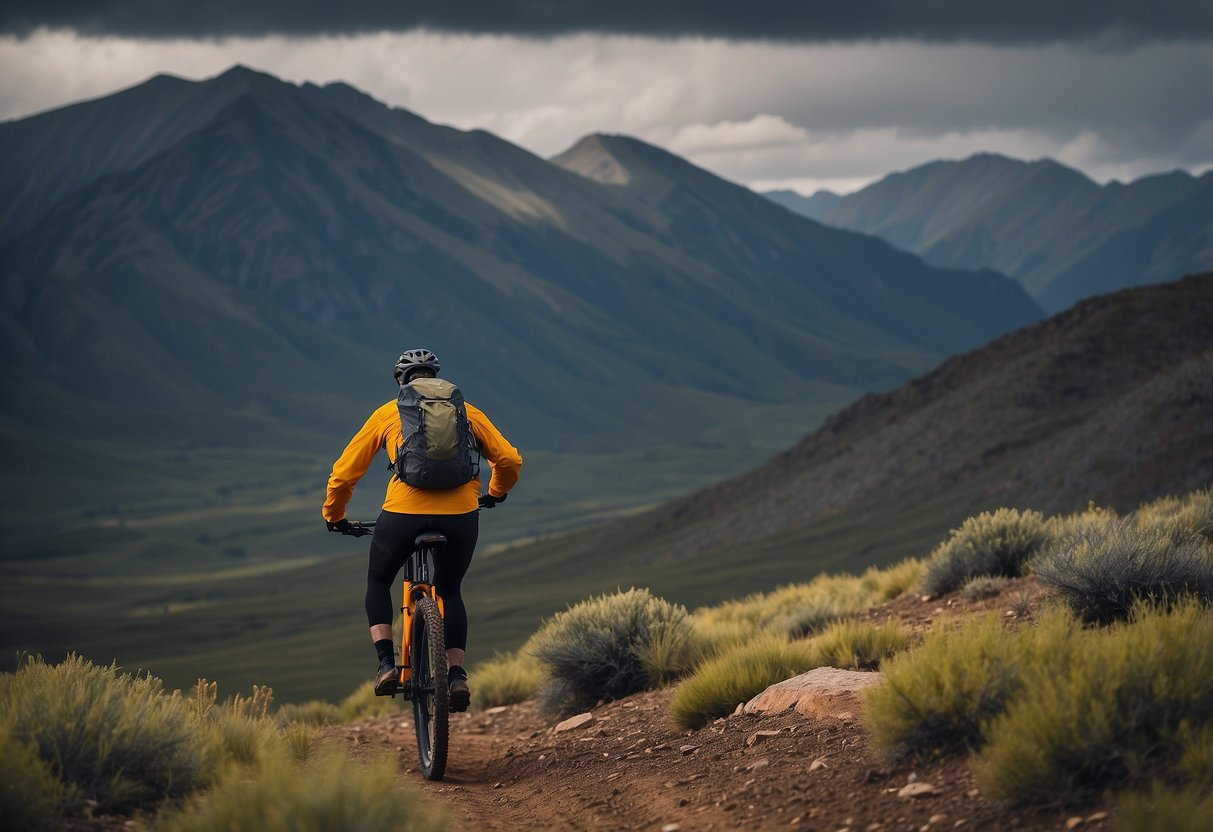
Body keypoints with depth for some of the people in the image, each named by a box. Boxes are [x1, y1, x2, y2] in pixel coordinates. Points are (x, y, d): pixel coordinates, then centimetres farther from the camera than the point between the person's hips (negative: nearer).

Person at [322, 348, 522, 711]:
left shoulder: (387, 414, 15)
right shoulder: (466, 411, 17)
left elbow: (344, 473, 15)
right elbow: (509, 460, 14)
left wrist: (334, 517, 33)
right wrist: (495, 494, 35)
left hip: (403, 514, -1)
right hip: (460, 515, 1)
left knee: (378, 582, 26)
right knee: (450, 591, 27)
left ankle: (387, 664, 9)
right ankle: (457, 674, 11)